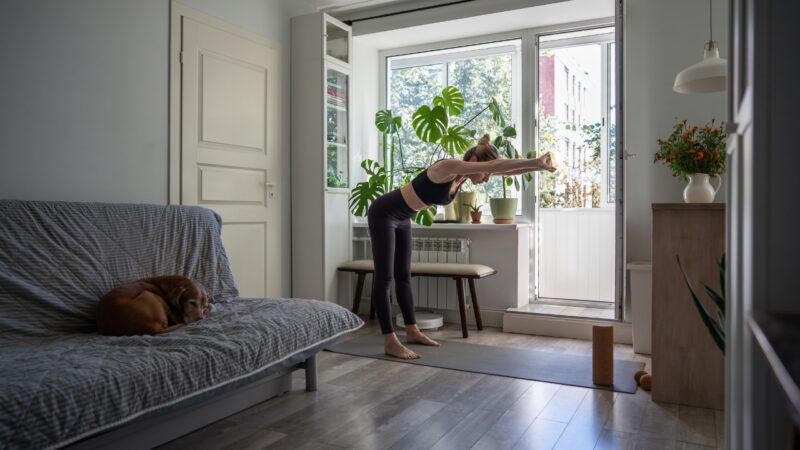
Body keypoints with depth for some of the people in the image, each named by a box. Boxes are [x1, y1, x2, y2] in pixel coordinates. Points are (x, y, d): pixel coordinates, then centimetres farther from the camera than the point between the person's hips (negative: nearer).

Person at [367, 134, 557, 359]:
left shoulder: (462, 174, -1)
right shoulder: (449, 167, -27)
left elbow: (505, 170, 3)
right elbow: (495, 165, -35)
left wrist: (536, 165, -5)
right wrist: (535, 162, -33)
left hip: (401, 219, 10)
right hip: (383, 214, -10)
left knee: (403, 275, 14)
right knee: (384, 277, -5)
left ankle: (412, 331, 23)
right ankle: (390, 342, -2)